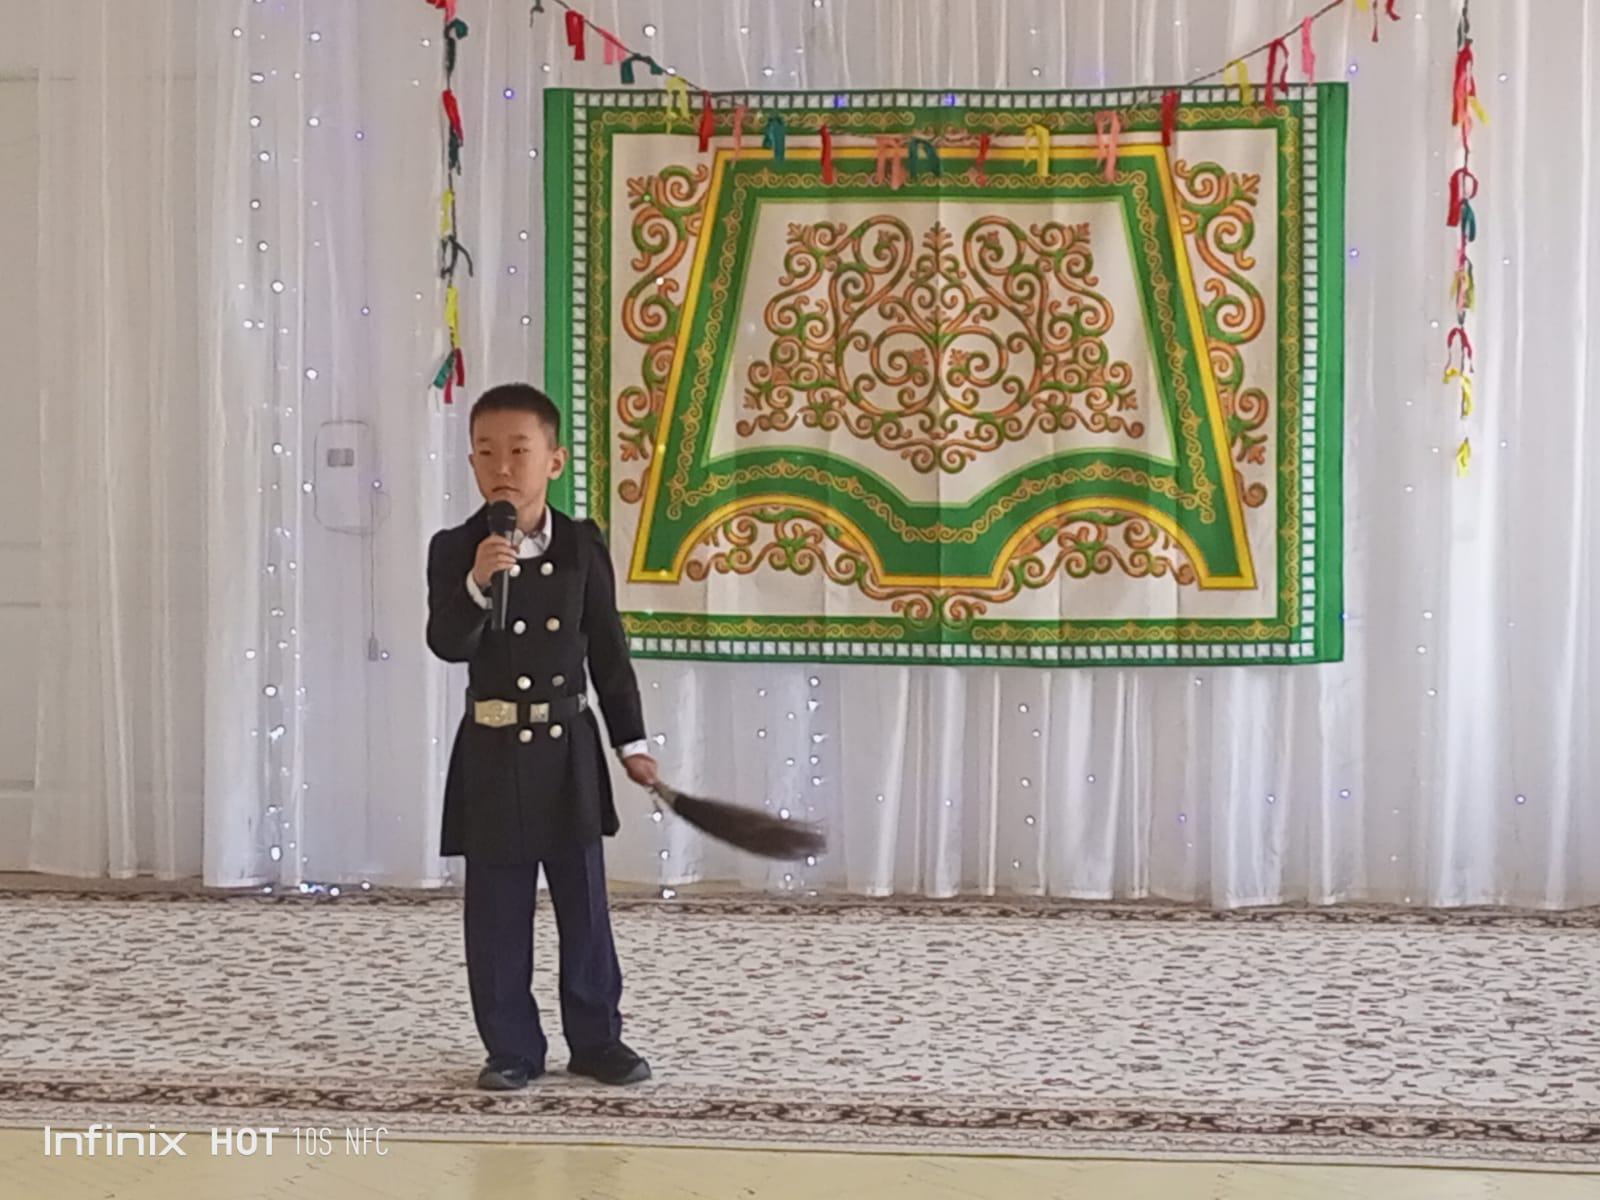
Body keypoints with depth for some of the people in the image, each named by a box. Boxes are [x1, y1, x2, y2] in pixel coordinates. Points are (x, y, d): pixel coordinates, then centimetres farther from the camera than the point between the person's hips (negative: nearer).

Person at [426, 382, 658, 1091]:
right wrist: (477, 584, -33)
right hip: (494, 753, -1)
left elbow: (609, 653, 5)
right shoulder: (455, 550, -6)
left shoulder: (583, 546, -1)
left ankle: (596, 1040, 20)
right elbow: (447, 646, -17)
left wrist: (631, 741, 5)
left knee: (584, 905, 8)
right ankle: (512, 1048, 16)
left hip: (568, 748, 1)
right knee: (498, 914, 5)